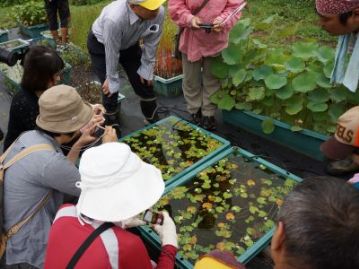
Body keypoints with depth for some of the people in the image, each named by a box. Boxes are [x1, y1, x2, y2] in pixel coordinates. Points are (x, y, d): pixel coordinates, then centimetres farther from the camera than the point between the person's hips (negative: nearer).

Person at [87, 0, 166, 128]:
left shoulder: (159, 12, -30)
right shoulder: (114, 19, -43)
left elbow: (151, 43, -15)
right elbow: (111, 53, -29)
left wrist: (146, 70, -6)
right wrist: (112, 79, -16)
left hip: (129, 44, 4)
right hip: (100, 45, -4)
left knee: (144, 83, 7)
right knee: (111, 89, -6)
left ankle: (154, 121, 30)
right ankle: (112, 126, 20)